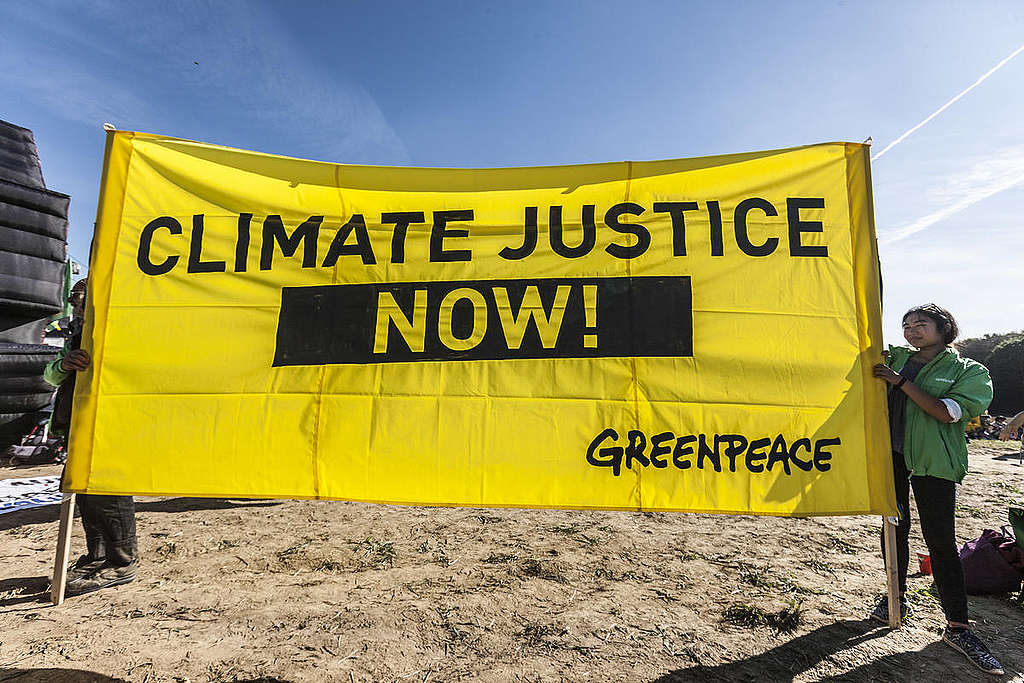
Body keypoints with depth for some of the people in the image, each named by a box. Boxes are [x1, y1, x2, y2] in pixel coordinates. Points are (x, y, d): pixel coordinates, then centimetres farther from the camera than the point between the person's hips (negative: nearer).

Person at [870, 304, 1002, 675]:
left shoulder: (970, 371, 1)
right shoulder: (896, 358, 11)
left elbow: (947, 412, -13)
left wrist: (900, 381, -17)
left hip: (933, 463, -3)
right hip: (891, 454, 4)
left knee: (941, 541, -2)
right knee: (894, 527, 12)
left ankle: (957, 628, 10)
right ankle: (896, 597, 28)